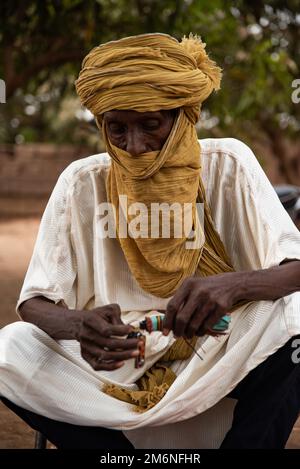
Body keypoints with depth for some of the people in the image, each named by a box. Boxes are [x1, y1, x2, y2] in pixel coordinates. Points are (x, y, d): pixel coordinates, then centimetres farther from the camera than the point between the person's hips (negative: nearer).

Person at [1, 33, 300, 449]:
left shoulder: (228, 166, -8)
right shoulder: (82, 182, -6)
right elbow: (34, 302, -10)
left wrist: (232, 285, -39)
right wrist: (79, 324, -35)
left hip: (221, 362, -1)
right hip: (117, 365, 2)